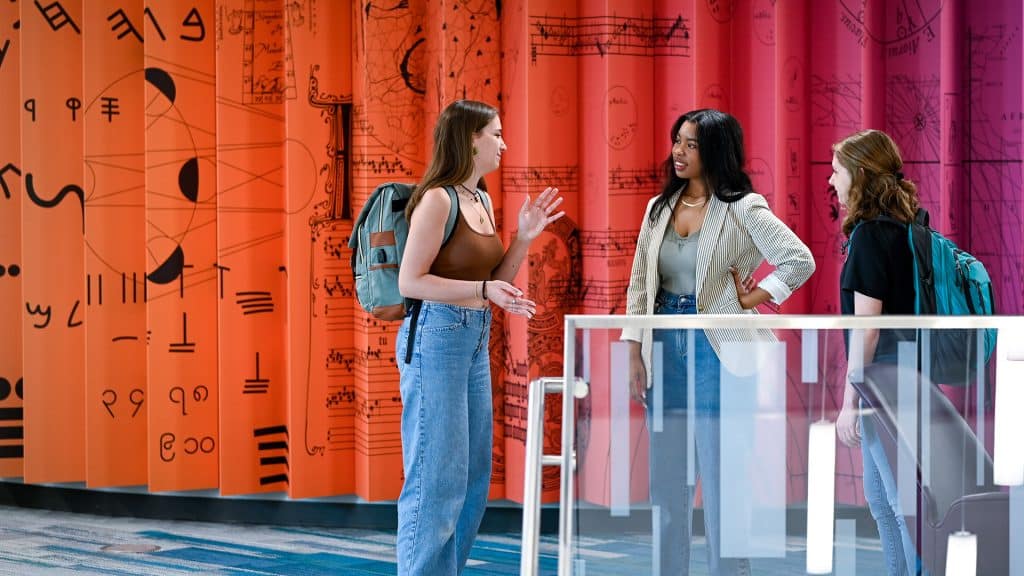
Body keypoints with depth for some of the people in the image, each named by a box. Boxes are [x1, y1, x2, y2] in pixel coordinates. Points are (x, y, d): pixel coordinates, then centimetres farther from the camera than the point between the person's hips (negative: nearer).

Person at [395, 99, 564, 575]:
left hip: (476, 340, 9)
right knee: (437, 476, -6)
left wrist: (524, 237, 6)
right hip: (436, 335, -9)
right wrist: (483, 290, -21)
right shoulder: (437, 199, -12)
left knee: (474, 477, 12)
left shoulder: (481, 201, 13)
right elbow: (410, 282, -15)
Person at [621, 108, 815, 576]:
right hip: (665, 347, 6)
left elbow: (799, 261, -13)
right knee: (665, 480, 10)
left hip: (716, 349, -6)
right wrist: (634, 353, 4)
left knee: (721, 479, -1)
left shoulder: (742, 208, -6)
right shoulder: (659, 208, 10)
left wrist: (751, 299, -9)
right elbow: (640, 285, 11)